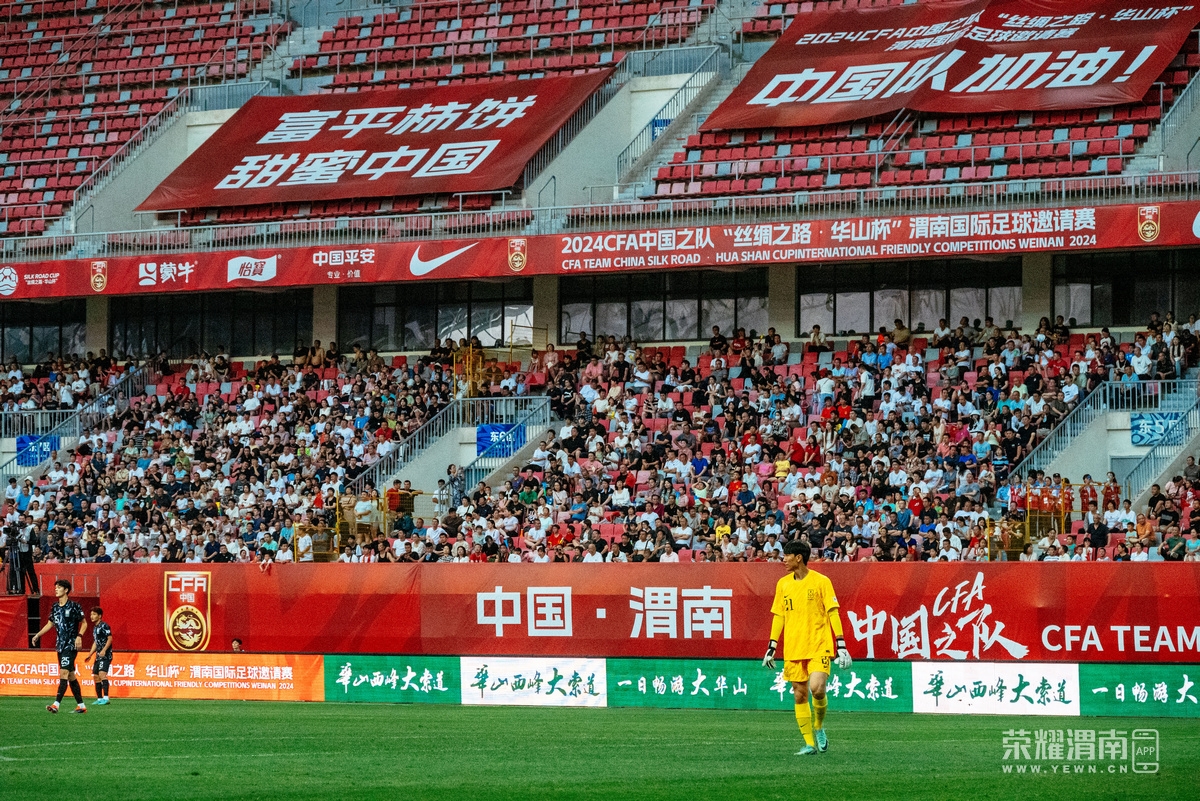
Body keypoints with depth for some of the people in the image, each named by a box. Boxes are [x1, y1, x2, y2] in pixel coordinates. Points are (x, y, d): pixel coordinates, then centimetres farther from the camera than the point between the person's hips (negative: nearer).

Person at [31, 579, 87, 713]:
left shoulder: (74, 606, -8)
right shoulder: (55, 608, 11)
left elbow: (84, 623, -3)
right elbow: (50, 624, 22)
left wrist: (79, 636, -17)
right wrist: (38, 635, 13)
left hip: (71, 645, -8)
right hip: (60, 644, 8)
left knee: (64, 672, -17)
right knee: (71, 675, 10)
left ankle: (56, 705, -27)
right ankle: (81, 705, 17)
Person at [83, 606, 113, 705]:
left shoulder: (104, 626, -9)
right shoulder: (95, 628, 18)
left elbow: (110, 638, -16)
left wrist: (104, 650, -26)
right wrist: (90, 655, 27)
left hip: (105, 655, -10)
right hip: (98, 655, 10)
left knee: (102, 673, -21)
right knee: (96, 676, 9)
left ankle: (106, 698, -27)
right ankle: (99, 699, 15)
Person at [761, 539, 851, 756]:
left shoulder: (820, 582, -4)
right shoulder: (783, 584, 9)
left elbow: (833, 614, -4)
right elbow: (778, 616, 15)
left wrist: (841, 646, -10)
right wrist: (771, 648, 11)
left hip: (819, 647, -4)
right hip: (793, 649, 4)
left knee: (817, 688, -20)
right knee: (799, 695, 2)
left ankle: (819, 727, 7)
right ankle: (809, 743, 9)